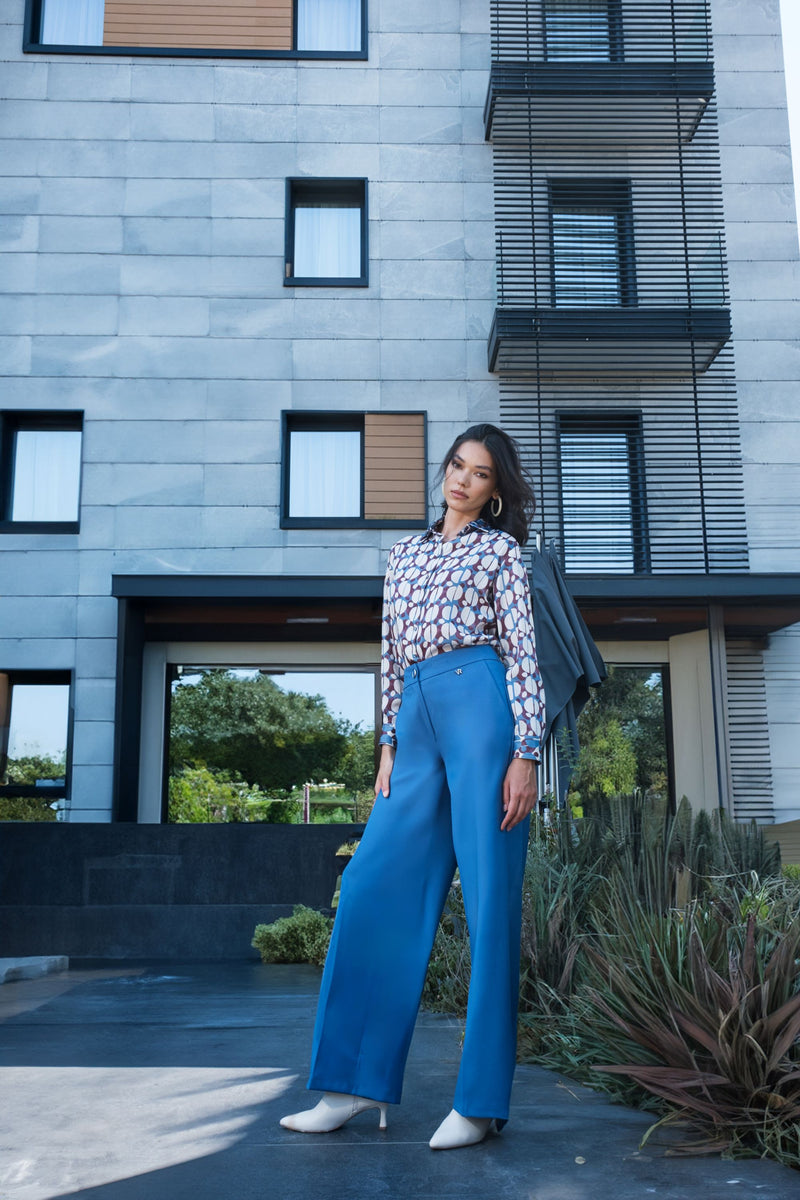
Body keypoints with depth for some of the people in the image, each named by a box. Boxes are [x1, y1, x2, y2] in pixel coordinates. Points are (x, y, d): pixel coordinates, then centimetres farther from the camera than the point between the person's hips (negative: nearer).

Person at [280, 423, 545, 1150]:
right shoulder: (406, 553, 23)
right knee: (375, 888, 0)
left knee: (489, 898, -4)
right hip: (417, 718, 6)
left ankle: (481, 1102, 3)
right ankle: (357, 1083, 9)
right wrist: (388, 747, 13)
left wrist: (525, 753, -10)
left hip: (480, 706, -5)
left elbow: (523, 654, 0)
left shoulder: (500, 550, 8)